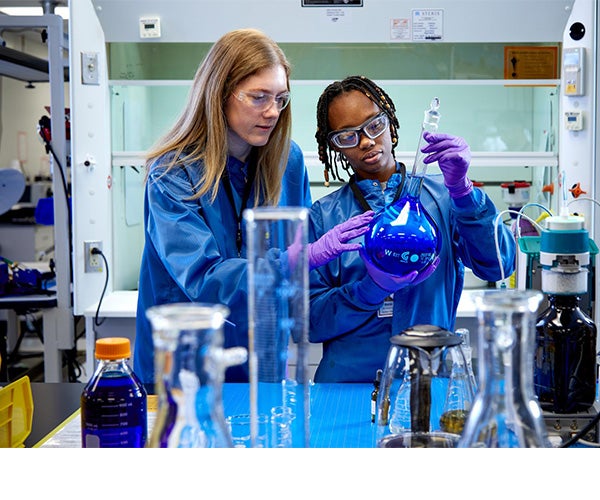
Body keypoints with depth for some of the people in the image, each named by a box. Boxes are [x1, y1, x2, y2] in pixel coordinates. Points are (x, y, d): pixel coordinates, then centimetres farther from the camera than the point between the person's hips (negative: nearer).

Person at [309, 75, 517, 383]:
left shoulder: (442, 196, 7)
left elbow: (498, 265, -6)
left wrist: (461, 188, -16)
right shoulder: (322, 216, 7)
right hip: (348, 380, 1)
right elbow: (310, 320, 1)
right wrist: (373, 288, -14)